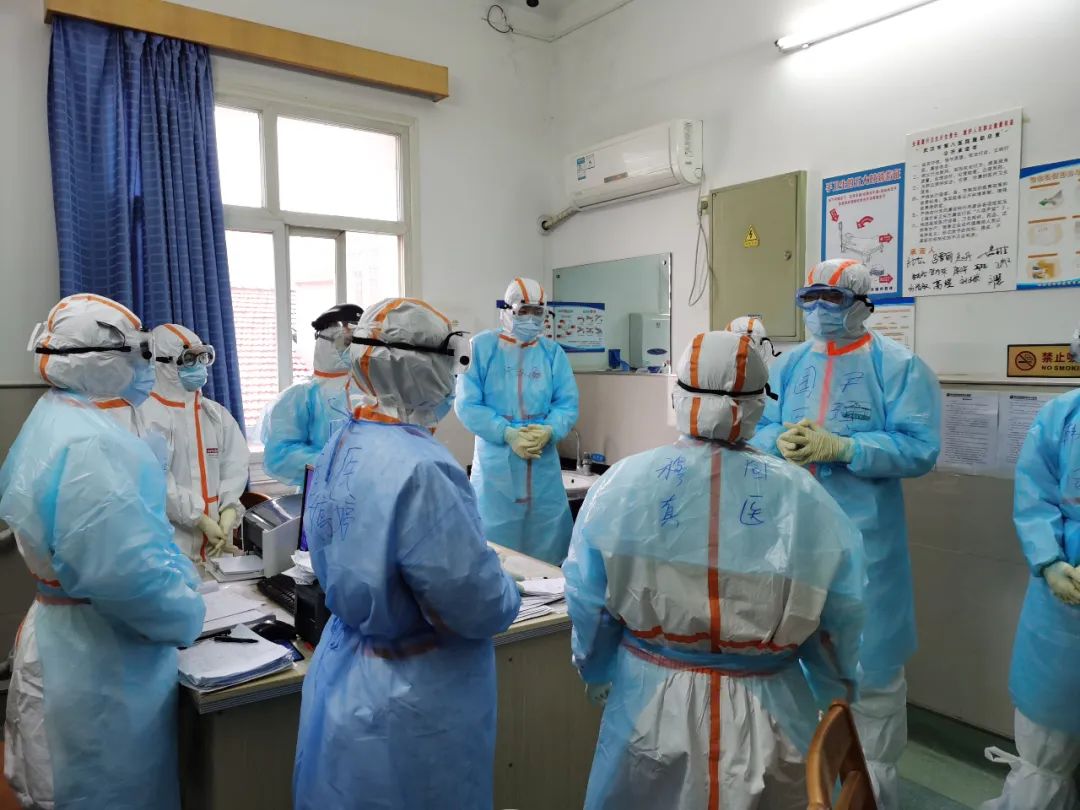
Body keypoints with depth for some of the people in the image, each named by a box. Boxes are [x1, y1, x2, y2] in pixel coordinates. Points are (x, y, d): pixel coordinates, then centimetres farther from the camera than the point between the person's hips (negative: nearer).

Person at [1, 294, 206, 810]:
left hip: (70, 638, 10)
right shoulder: (88, 442, -26)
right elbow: (123, 569, -32)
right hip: (102, 658, -10)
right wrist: (185, 616, -15)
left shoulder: (51, 422, 9)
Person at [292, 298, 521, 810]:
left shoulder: (337, 450, 0)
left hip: (343, 675, 8)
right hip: (411, 698, -8)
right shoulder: (420, 468, -29)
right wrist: (506, 597, -5)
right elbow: (477, 604, -26)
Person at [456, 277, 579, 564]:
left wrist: (549, 430, -17)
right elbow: (467, 404, -7)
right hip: (496, 463, -2)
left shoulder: (553, 352, 7)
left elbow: (568, 403, 3)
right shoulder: (482, 347, -2)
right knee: (494, 544, 6)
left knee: (546, 543, 10)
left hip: (543, 464, 3)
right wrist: (507, 433, -18)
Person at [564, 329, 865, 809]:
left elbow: (589, 603, -4)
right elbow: (841, 617, -3)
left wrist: (597, 675, 15)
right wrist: (833, 697, 16)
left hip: (651, 705, 0)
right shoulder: (803, 495, -12)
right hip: (768, 710, 1)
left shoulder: (624, 482, -12)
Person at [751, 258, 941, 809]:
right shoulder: (789, 365, 9)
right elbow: (758, 429, 8)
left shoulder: (900, 365, -5)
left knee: (868, 657, 4)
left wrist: (838, 447, -21)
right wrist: (781, 441, -15)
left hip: (863, 537, -4)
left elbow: (920, 448, -13)